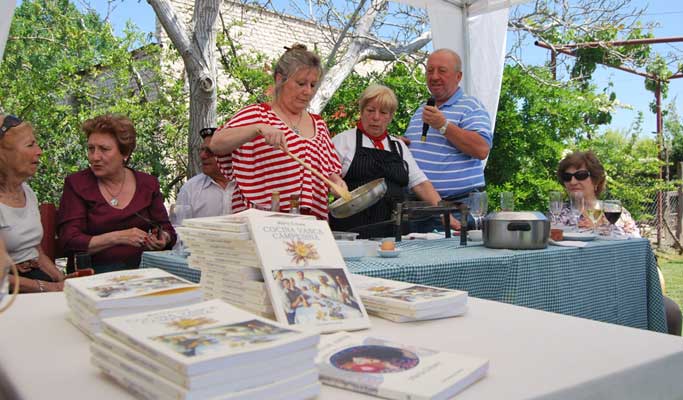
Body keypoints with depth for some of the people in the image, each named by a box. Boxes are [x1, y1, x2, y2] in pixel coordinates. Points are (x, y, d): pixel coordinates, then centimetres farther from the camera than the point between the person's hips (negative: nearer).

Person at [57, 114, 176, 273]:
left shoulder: (148, 184, 9)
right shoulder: (76, 184, 1)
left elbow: (167, 230, 14)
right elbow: (69, 241, -7)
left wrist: (163, 240, -11)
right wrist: (117, 237, -20)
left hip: (141, 268, 3)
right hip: (93, 271, -3)